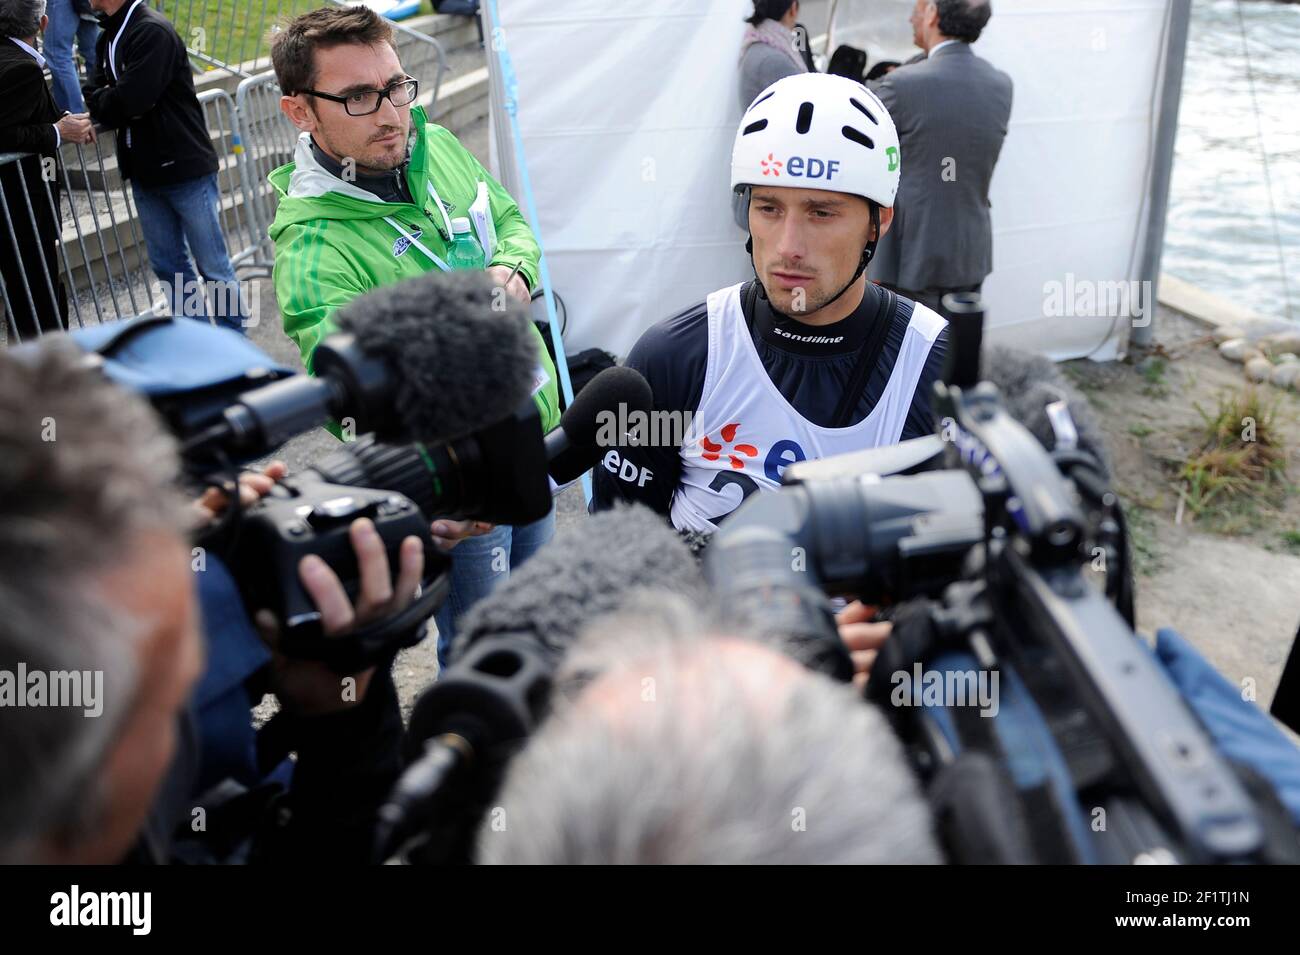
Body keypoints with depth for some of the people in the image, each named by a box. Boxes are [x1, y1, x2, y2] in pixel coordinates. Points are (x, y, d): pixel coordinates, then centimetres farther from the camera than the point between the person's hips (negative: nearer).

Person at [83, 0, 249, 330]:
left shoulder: (153, 31, -15)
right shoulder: (107, 39, 13)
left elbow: (131, 101, -22)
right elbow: (94, 96, 10)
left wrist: (100, 101, -2)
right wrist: (109, 102, -11)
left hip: (186, 168, -8)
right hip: (144, 173, 9)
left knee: (212, 266, -1)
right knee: (167, 265, 12)